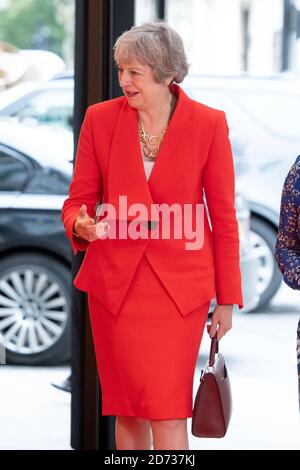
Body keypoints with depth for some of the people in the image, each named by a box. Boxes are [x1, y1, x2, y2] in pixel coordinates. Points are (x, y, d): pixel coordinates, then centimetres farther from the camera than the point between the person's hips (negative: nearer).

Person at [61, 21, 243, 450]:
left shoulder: (209, 124, -5)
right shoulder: (101, 118, -1)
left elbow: (223, 216, 0)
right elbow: (78, 200, 4)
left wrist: (227, 300, 2)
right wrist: (81, 225, -21)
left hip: (179, 283, -2)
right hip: (115, 281, 2)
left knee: (168, 411, -8)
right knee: (127, 410, 6)